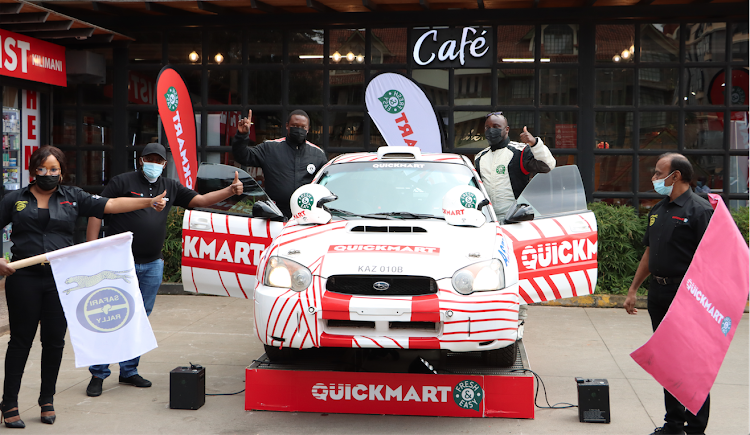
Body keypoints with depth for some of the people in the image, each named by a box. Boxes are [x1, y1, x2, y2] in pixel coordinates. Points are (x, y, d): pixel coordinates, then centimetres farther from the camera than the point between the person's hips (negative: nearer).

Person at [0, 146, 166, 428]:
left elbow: (111, 205, 5)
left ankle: (47, 400, 20)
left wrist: (149, 202, -4)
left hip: (61, 280, 1)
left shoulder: (73, 198, 10)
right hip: (24, 280, -1)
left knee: (55, 341, 5)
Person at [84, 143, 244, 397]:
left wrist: (230, 191, -4)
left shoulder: (170, 188, 13)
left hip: (152, 266, 5)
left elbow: (201, 200, 12)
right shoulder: (122, 182, -2)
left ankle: (129, 371, 21)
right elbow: (97, 213, -4)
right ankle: (98, 375, 4)